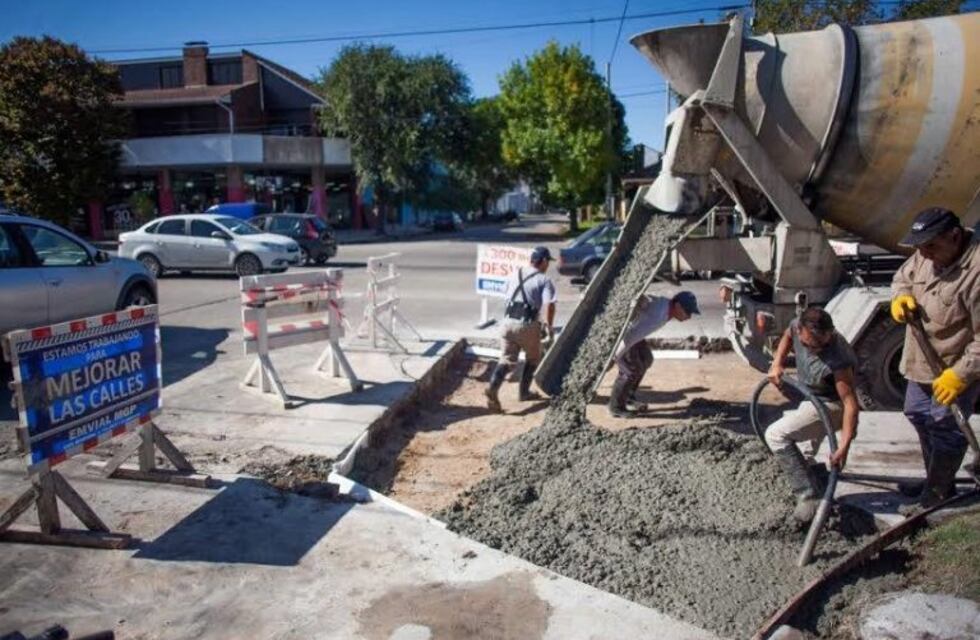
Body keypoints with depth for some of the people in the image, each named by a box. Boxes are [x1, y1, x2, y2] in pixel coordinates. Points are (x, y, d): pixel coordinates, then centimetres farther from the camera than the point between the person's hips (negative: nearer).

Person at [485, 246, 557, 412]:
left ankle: (493, 388, -17)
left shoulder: (516, 274, 15)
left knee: (507, 360, 5)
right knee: (532, 358, 20)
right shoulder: (544, 280, -3)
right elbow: (549, 304, -18)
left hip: (508, 321, 4)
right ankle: (524, 392, 26)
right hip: (528, 325, -4)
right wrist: (549, 326, -5)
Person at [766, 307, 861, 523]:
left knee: (776, 435, -21)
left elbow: (851, 403, -35)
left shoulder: (838, 360, -37)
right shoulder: (797, 327, -18)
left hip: (830, 406, -8)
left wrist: (843, 446, -40)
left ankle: (809, 497, -18)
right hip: (809, 400, 8)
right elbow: (787, 336, 8)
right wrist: (777, 363, -5)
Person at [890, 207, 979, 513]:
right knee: (919, 417, 21)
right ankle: (936, 479, 39)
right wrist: (901, 297, -7)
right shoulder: (926, 256, -3)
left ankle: (936, 494, 19)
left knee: (945, 429, 2)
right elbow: (902, 278, 16)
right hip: (921, 362, 9)